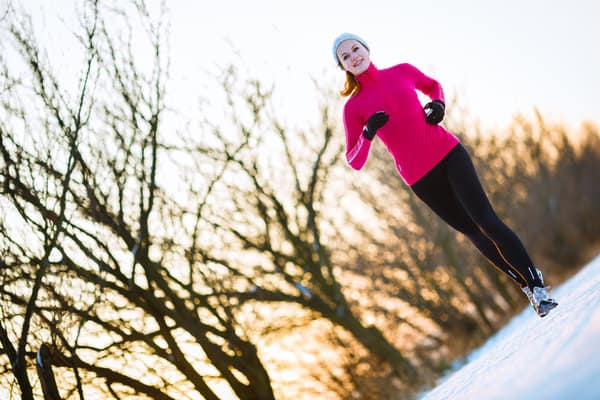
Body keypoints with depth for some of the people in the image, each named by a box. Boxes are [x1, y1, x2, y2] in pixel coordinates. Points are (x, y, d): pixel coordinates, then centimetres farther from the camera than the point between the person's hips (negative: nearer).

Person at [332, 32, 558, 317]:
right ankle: (527, 285, 19)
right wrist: (368, 133, -21)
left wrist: (438, 105, 4)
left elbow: (433, 85, 25)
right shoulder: (353, 107, -2)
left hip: (448, 153, 1)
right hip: (420, 178, -1)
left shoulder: (402, 72, 5)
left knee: (487, 221, -12)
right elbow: (355, 162, -3)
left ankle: (537, 285, -6)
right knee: (472, 231, 6)